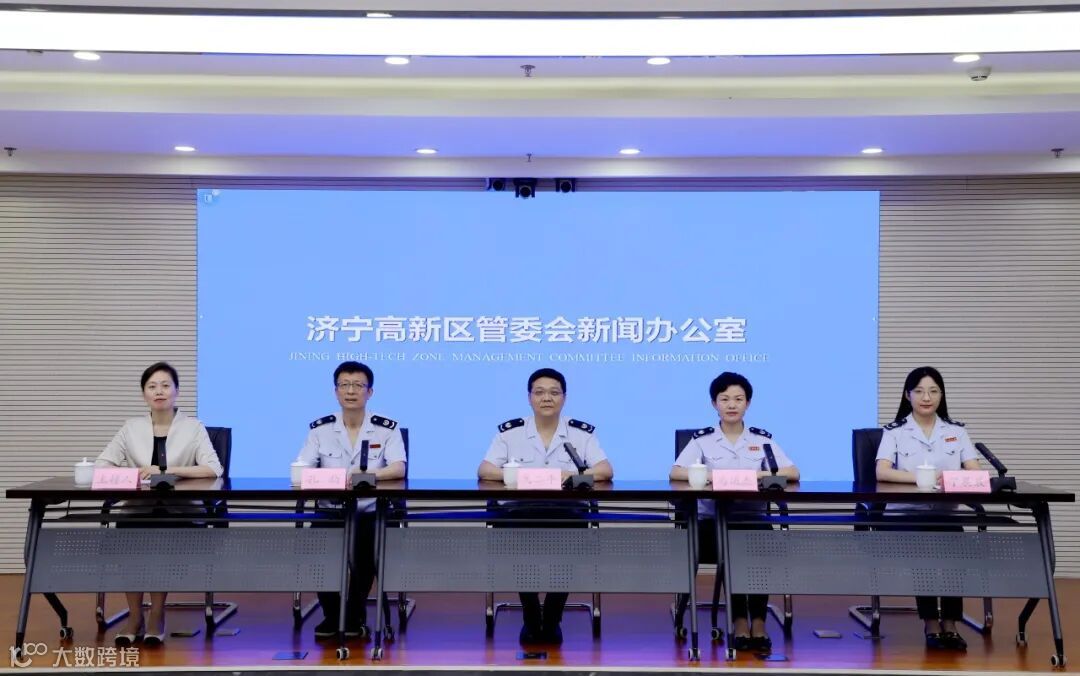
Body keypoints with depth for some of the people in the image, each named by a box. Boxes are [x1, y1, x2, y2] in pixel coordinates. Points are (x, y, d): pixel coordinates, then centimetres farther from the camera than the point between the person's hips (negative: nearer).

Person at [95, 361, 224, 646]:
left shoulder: (193, 427, 2)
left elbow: (213, 469, -11)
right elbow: (101, 465, 6)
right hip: (139, 508, 2)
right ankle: (134, 615, -14)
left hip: (179, 511, -2)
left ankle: (157, 615, -15)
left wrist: (165, 471, -23)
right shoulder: (131, 428, 11)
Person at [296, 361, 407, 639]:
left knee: (365, 541, -30)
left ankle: (355, 615, -1)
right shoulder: (320, 428, 6)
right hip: (330, 511, 1)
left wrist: (368, 474, -34)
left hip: (371, 513, -1)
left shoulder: (387, 429, 2)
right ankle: (332, 614, 0)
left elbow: (398, 469, -12)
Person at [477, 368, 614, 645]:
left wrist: (574, 475, -23)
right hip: (522, 511, 0)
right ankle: (531, 620, -5)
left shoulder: (582, 432, 7)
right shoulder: (509, 431, 7)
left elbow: (606, 471, -3)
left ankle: (552, 620, -5)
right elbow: (483, 470, -1)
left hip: (566, 512, 0)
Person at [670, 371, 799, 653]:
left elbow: (793, 473, 0)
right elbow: (675, 473, -6)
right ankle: (739, 620, -18)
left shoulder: (762, 439, 11)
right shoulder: (702, 439, 8)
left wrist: (759, 474, -19)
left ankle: (758, 620, -18)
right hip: (713, 521, -1)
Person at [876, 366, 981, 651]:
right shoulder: (894, 432, 2)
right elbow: (882, 472, -13)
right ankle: (931, 623, -16)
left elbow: (975, 472, 0)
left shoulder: (956, 431, 11)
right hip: (905, 514, -2)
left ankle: (950, 624, -17)